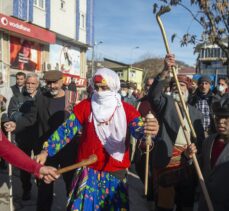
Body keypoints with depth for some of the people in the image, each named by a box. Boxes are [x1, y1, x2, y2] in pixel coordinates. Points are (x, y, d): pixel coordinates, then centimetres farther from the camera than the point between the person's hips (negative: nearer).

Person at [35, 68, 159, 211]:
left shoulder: (127, 110, -6)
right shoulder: (85, 106, -3)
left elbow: (139, 130, -19)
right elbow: (66, 130, -3)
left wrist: (149, 130, -43)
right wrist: (46, 151, -11)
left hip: (115, 172, 0)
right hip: (88, 171, 0)